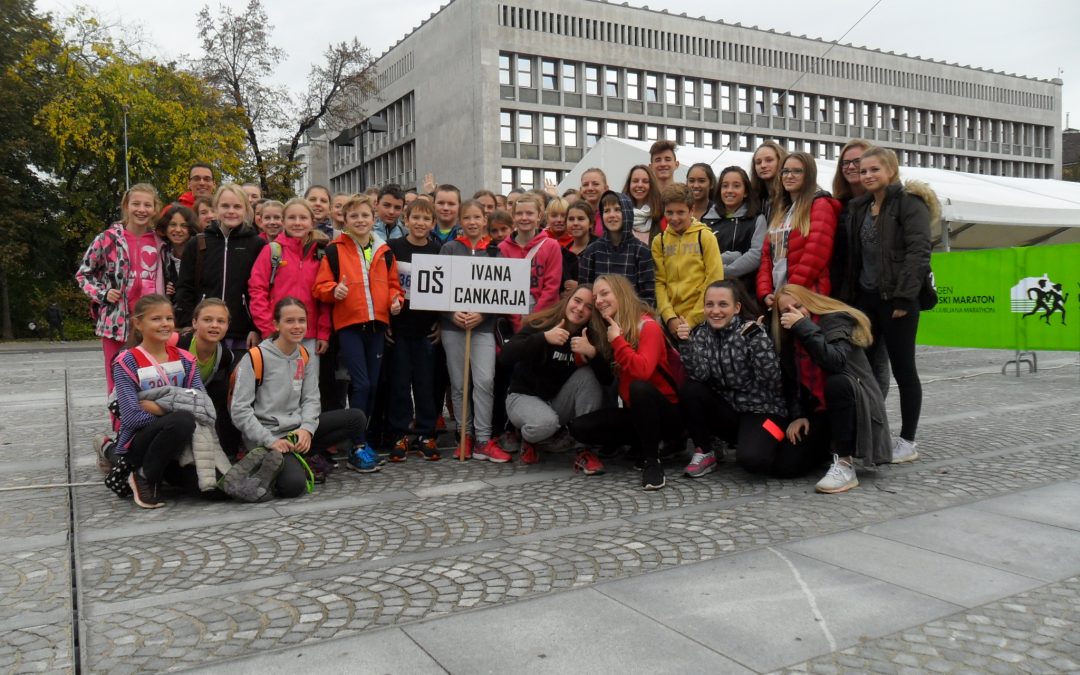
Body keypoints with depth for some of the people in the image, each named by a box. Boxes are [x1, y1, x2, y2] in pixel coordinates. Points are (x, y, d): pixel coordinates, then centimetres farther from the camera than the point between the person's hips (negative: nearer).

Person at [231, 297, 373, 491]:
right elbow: (239, 410, -15)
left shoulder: (304, 356, 7)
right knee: (293, 485, -28)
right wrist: (270, 441, -20)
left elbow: (311, 399, 4)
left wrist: (307, 428, -15)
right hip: (268, 436, -5)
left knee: (356, 418, -4)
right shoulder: (256, 357, -13)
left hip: (299, 429, 6)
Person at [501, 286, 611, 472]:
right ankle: (530, 440, 3)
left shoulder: (591, 337, -6)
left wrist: (592, 352, -35)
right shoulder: (540, 324, -15)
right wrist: (544, 338, -38)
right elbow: (504, 357, -28)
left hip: (559, 401, 4)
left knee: (588, 374, -23)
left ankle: (585, 451, -19)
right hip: (524, 396, -4)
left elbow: (606, 380, -17)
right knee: (546, 422, -36)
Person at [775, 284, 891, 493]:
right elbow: (794, 384, 8)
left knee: (838, 381, -39)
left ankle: (845, 464, -28)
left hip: (858, 406, -6)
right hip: (820, 412, 6)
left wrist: (804, 326, -29)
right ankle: (831, 446, 20)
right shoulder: (790, 339, 9)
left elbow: (836, 362, -31)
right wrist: (797, 416, -7)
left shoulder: (836, 320, -11)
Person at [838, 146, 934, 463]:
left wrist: (904, 297, -21)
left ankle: (907, 442, 12)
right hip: (866, 296, 7)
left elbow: (918, 252, -15)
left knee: (903, 368, 2)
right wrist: (849, 295, 9)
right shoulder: (861, 208, 16)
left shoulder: (910, 203, -6)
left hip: (896, 299, -6)